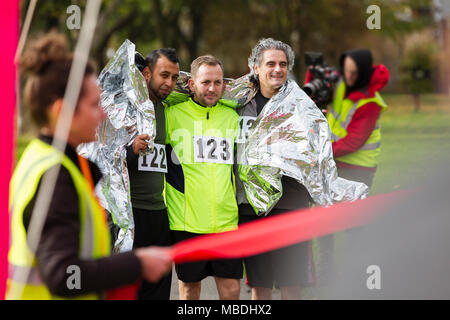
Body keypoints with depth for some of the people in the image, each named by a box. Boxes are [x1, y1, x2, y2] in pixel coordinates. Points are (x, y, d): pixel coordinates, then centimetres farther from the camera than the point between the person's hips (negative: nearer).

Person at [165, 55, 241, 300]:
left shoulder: (232, 117, 11)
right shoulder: (173, 114, -1)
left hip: (227, 221, 3)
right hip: (186, 220, -3)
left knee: (231, 290, 0)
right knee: (189, 288, 5)